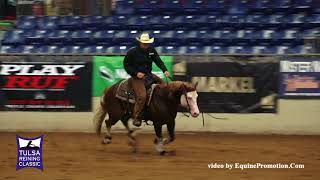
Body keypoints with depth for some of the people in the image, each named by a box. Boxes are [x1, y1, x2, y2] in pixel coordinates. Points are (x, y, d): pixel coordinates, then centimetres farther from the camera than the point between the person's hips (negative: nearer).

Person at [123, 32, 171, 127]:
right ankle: (136, 117, -15)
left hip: (149, 75, 6)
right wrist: (136, 73, -15)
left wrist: (165, 70, -17)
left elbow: (158, 61, 1)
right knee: (142, 96, -25)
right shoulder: (132, 52, -6)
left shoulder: (151, 51, 7)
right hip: (137, 77, -6)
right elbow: (126, 65, -2)